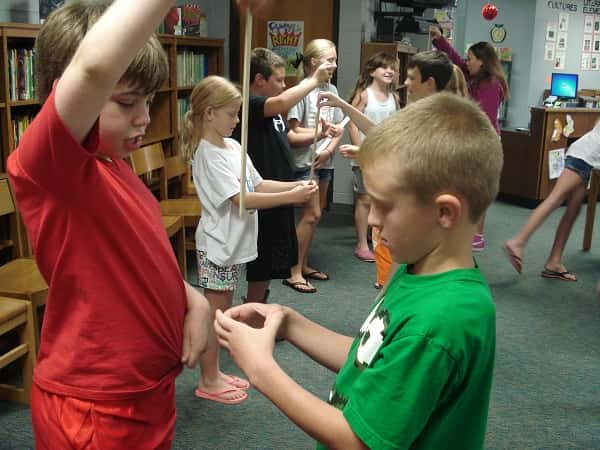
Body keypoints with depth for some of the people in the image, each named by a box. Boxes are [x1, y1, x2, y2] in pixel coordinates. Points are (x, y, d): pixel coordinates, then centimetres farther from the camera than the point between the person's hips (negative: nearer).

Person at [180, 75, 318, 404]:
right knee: (214, 313, 3)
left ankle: (213, 373, 30)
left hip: (234, 243, 9)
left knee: (222, 312, 16)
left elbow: (257, 185, 9)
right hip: (217, 244, -9)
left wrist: (296, 184, -5)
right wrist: (290, 197, -27)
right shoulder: (208, 154, -19)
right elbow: (241, 199, -25)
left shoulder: (234, 146, 8)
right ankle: (208, 381, 17)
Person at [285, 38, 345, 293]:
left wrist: (329, 149, -10)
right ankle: (295, 272, 1)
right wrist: (320, 132, -20)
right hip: (305, 160, -7)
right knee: (312, 214, -8)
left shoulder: (332, 90, 7)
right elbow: (292, 133, -15)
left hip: (325, 161, 7)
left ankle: (304, 265, 25)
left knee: (315, 213, 13)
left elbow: (339, 128, 6)